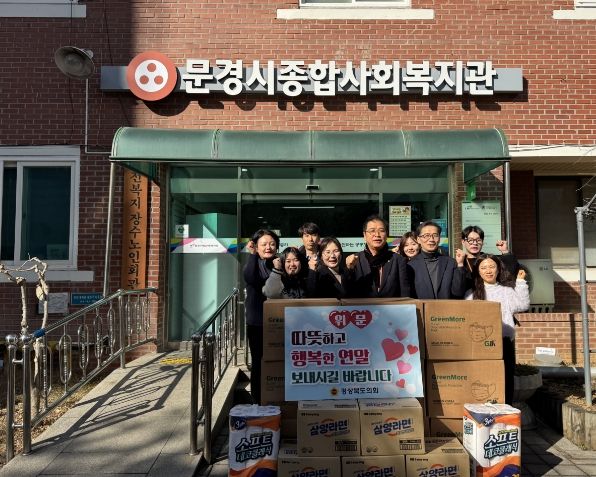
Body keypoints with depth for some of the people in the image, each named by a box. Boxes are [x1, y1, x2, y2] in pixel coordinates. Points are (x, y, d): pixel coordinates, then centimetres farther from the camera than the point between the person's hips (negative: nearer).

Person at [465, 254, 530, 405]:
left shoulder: (507, 291, 12)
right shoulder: (472, 293, 8)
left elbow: (522, 305, -4)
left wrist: (521, 282, -5)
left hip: (505, 341, 2)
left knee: (506, 379, 6)